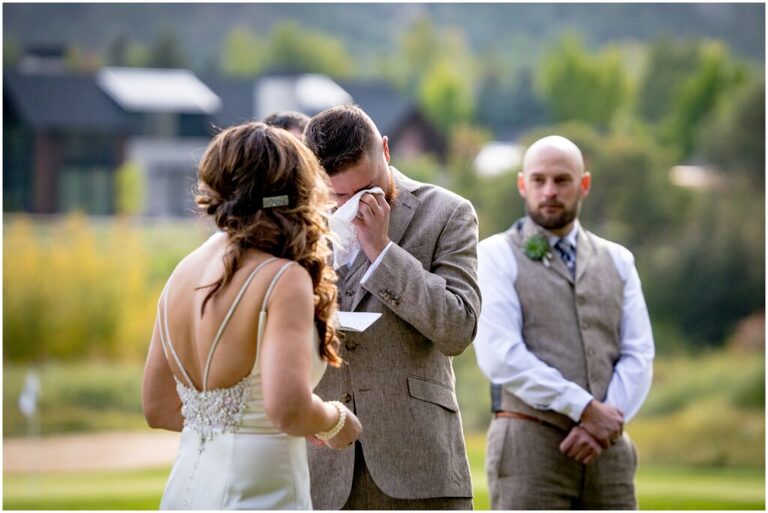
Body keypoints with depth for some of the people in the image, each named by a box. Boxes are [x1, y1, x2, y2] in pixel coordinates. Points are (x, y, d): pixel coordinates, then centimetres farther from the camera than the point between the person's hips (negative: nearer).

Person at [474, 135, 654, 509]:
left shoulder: (617, 261, 15)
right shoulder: (496, 256, 2)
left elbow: (638, 357, 8)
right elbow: (500, 355, -10)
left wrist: (602, 426, -9)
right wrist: (586, 410, -15)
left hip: (606, 450, 4)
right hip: (530, 448, -4)